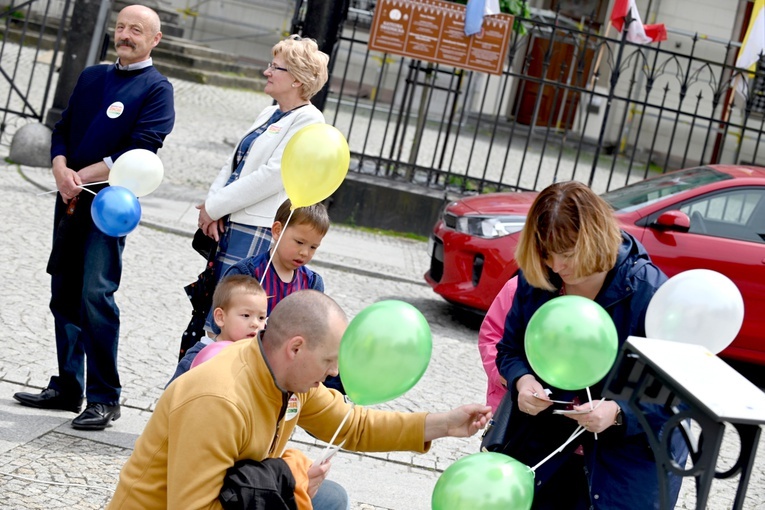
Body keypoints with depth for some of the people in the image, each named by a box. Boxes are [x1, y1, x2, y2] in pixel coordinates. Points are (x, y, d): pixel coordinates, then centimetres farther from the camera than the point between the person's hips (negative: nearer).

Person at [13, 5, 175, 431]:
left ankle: (105, 399, -9)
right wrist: (62, 171, -7)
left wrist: (82, 177, -13)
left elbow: (140, 152, -12)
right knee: (64, 295, 9)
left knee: (96, 296, -13)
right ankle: (67, 388, 18)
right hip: (70, 200, 7)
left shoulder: (157, 88, -2)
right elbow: (63, 129, 14)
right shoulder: (92, 77, 17)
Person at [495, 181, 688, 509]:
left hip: (633, 445, -4)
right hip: (544, 442, 4)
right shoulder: (535, 279, -6)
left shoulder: (649, 293, -21)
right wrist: (522, 381, -16)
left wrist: (618, 413, -33)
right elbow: (510, 349, 7)